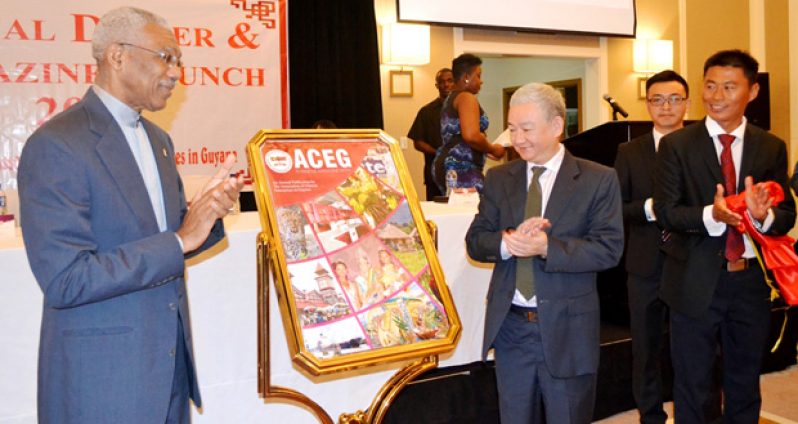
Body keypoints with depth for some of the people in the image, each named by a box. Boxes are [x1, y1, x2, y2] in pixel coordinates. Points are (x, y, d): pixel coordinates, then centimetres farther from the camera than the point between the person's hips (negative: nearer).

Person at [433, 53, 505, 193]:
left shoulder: (451, 99, 22)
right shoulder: (466, 97, -7)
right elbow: (471, 136, -23)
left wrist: (487, 150, 24)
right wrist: (492, 149, -6)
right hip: (462, 168, -10)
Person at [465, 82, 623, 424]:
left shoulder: (598, 180, -5)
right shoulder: (498, 178, 6)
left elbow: (609, 248, -11)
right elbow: (475, 241, 3)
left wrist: (547, 247, -25)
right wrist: (507, 242, -19)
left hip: (567, 328, -3)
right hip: (509, 326, 3)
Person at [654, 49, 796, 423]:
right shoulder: (676, 145, -4)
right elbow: (665, 211, -10)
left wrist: (765, 216, -23)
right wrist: (711, 215, -29)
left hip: (751, 281, 3)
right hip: (696, 282, -2)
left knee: (745, 388, 19)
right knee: (691, 387, 11)